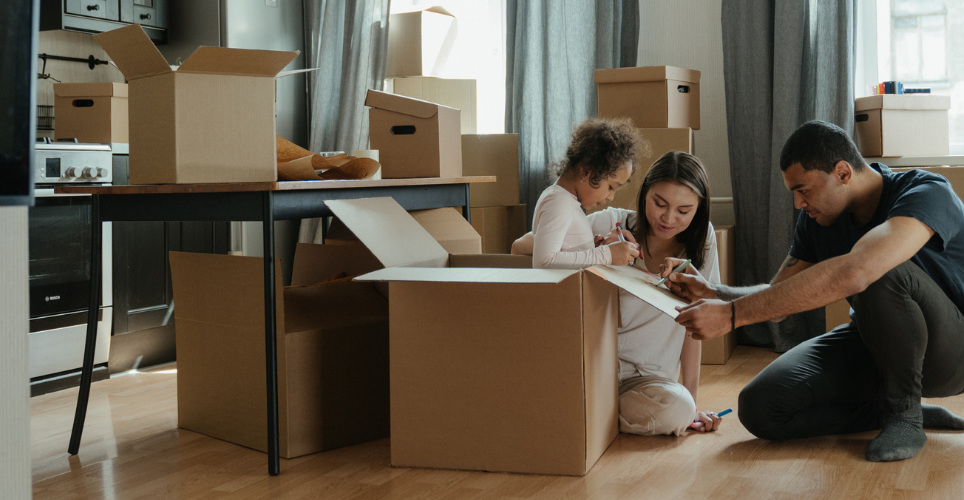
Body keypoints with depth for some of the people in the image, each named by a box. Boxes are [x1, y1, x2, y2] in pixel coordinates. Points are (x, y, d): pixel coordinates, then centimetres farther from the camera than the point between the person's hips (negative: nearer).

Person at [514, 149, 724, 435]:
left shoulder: (700, 240, 1)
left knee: (678, 410, -31)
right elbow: (520, 248, -9)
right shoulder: (610, 224, -7)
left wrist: (691, 402, 0)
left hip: (647, 377, 2)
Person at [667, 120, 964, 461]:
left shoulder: (927, 193, -27)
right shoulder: (817, 219, -3)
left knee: (880, 274, -38)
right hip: (873, 345, 6)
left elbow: (852, 273, -45)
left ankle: (904, 412, -15)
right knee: (759, 407, -15)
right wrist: (713, 293, -18)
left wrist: (732, 314, -46)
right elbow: (778, 295, 3)